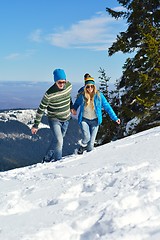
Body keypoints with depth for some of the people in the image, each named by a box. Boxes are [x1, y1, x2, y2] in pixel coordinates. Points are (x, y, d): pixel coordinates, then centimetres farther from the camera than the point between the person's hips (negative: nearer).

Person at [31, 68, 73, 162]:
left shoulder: (69, 85, -11)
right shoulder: (49, 94, -25)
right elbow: (41, 109, -16)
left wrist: (71, 107, 24)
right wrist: (36, 125, -12)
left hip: (66, 119, 6)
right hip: (54, 120, -6)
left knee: (57, 140, 16)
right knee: (59, 141, -20)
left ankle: (47, 159, 32)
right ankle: (58, 160, -2)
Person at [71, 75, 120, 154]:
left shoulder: (99, 95, -10)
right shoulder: (82, 96, -8)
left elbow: (107, 107, -5)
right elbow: (76, 104, 15)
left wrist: (115, 118, -7)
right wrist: (74, 109, -1)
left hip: (95, 121, 1)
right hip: (84, 120, 0)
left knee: (91, 142, 2)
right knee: (86, 137, -17)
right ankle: (81, 147, 17)